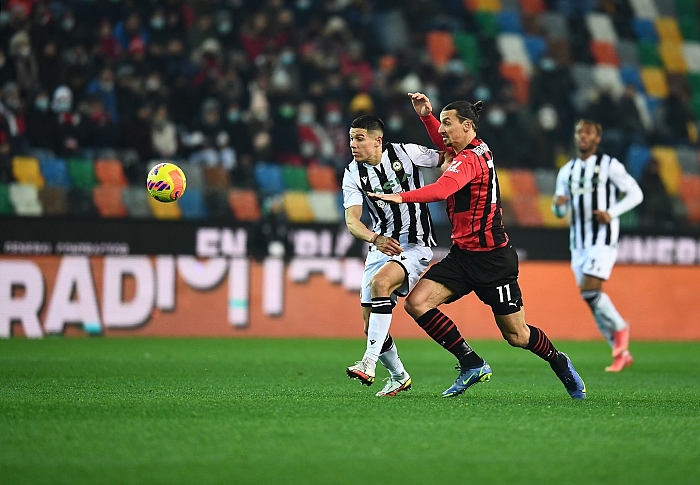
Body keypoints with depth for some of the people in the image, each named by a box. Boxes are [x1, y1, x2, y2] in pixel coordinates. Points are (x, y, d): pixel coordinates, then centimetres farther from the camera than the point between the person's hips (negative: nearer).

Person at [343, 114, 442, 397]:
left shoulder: (405, 153, -7)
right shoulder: (353, 175, -1)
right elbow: (352, 221, -12)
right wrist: (376, 239, -34)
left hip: (415, 245, -5)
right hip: (380, 247, 5)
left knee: (380, 282, -33)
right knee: (370, 325, 3)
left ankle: (369, 362, -35)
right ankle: (398, 376, 27)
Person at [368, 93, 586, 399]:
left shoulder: (469, 160, -20)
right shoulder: (479, 149, 7)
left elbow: (442, 190, -39)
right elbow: (445, 144, 30)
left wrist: (402, 197, -47)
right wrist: (426, 116, 14)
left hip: (492, 259, -9)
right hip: (462, 255, 9)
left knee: (516, 335, 2)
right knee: (416, 303, -9)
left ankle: (559, 363, 30)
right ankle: (472, 365, -4)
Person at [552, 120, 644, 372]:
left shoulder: (609, 165, -3)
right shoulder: (567, 171, 14)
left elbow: (635, 193, -2)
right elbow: (559, 211, 18)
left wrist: (611, 213, -16)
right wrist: (558, 204, -7)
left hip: (603, 239, -6)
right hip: (578, 241, 6)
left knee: (590, 290, -20)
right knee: (590, 297, 3)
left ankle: (620, 327, 6)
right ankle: (622, 353, 13)